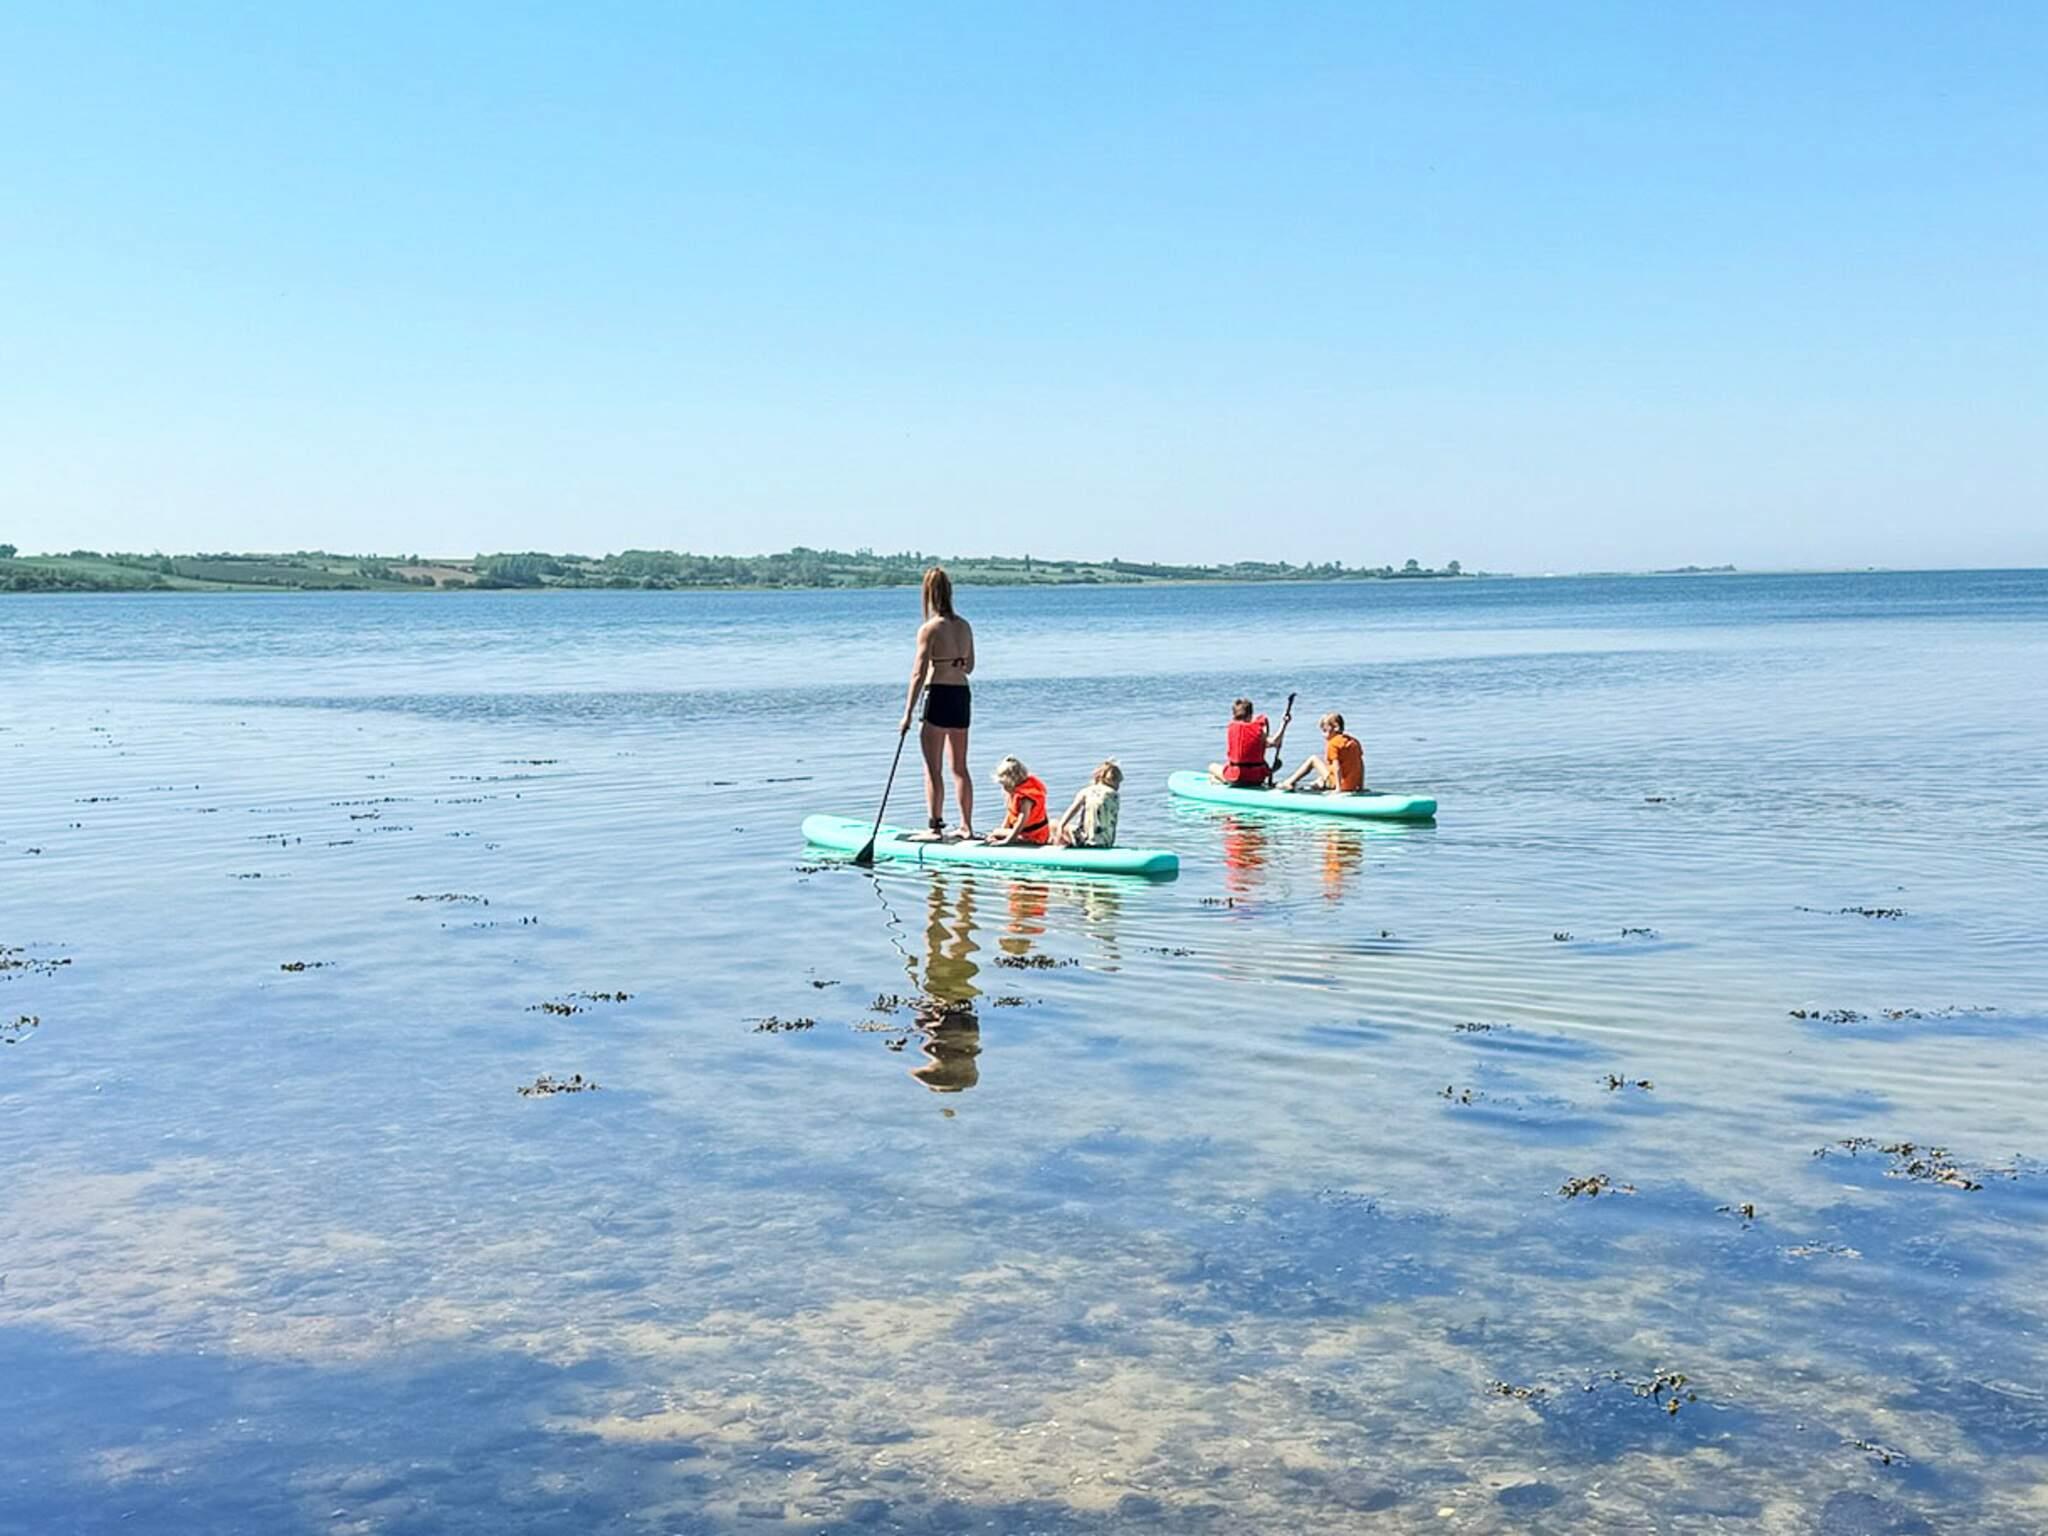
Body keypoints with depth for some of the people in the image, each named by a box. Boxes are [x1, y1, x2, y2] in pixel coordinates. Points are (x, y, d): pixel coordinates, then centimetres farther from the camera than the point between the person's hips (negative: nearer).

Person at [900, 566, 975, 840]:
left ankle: (934, 827, 0)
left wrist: (908, 712, -11)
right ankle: (966, 826, 16)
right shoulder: (965, 626, 7)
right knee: (960, 768, 13)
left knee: (933, 768, 0)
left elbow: (919, 673, -13)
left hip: (938, 695, -6)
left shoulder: (929, 628, -12)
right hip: (962, 695, 6)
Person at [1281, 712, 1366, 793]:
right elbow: (1361, 764, 12)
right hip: (1354, 785, 7)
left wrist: (1338, 788, -18)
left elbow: (1337, 768, -19)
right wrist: (1361, 786, 15)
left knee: (1313, 759, 7)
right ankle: (1319, 783, 40)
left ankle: (1289, 783, 11)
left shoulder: (1332, 744, -12)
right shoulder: (1354, 741, 10)